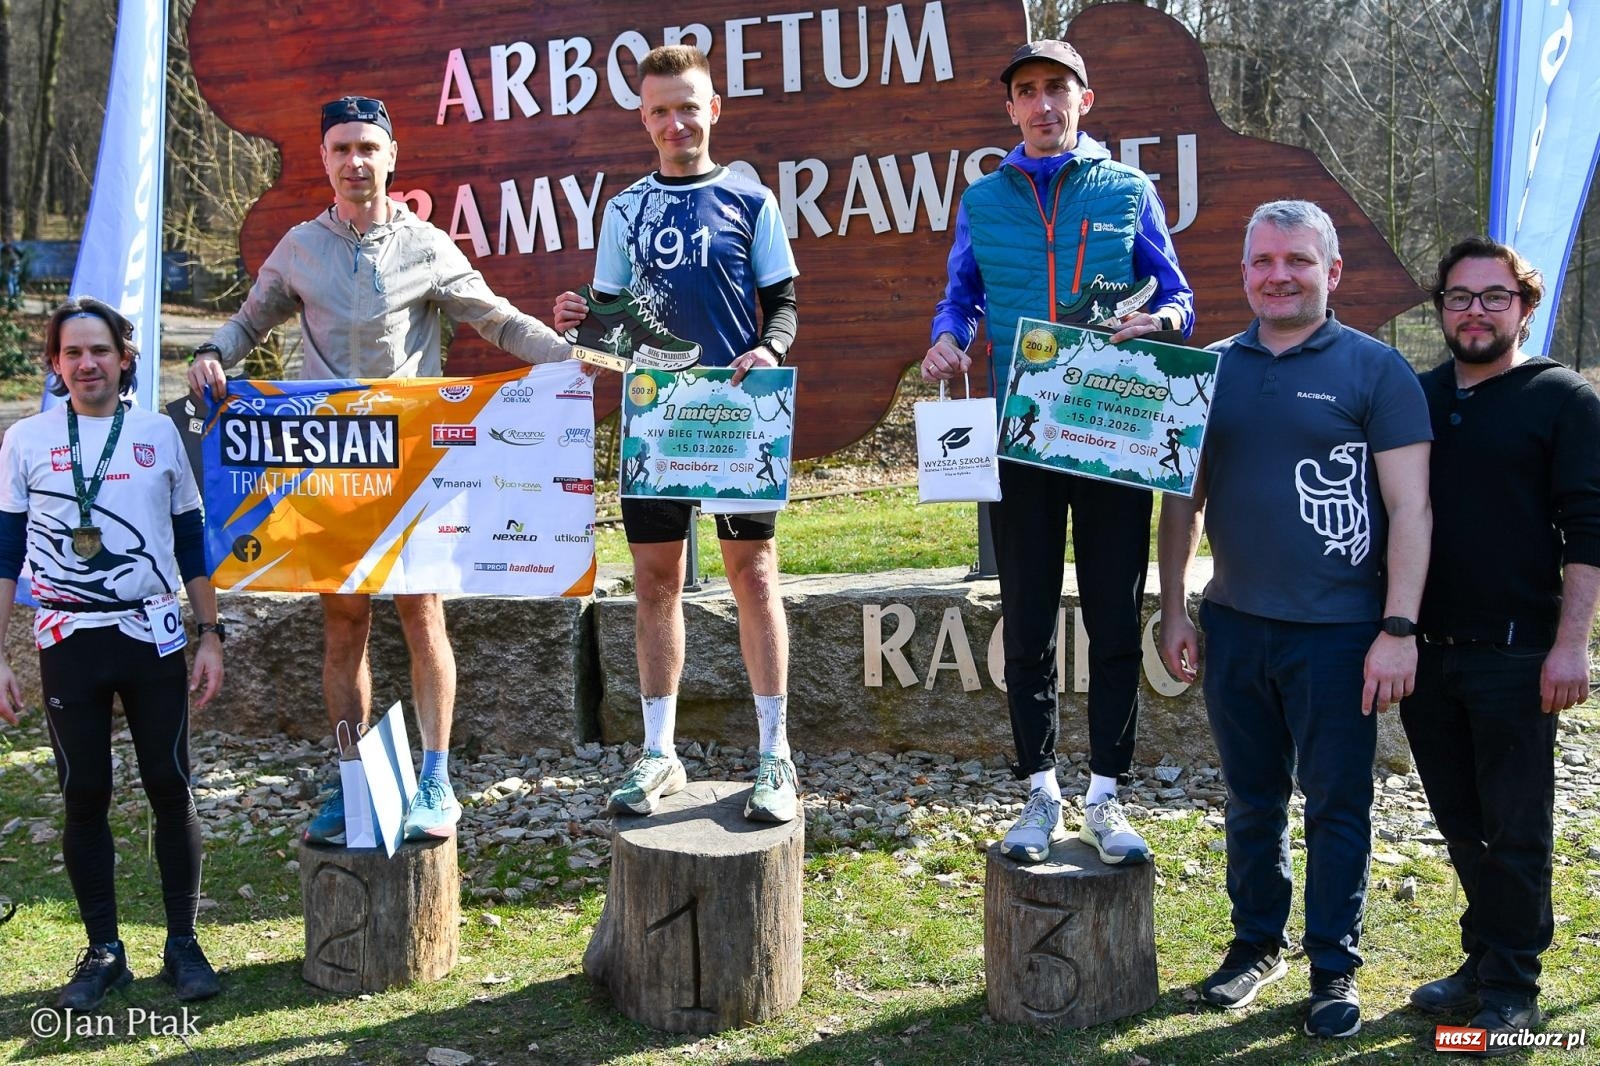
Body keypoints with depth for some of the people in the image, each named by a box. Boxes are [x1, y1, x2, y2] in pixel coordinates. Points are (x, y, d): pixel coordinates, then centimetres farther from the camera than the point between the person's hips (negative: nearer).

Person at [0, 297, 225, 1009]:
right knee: (84, 797, 5)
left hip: (153, 637, 0)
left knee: (171, 789, 2)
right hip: (68, 644, 0)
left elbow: (190, 541, 9)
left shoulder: (158, 433, 5)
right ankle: (103, 951, 17)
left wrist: (211, 636, 6)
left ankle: (182, 943, 14)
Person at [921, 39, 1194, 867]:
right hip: (1017, 434, 1)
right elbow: (960, 297, 13)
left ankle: (1105, 798, 16)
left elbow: (1177, 297, 7)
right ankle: (1040, 794, 20)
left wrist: (1161, 320, -17)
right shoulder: (984, 200, 11)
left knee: (1115, 620, 3)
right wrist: (947, 340, -10)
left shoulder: (1128, 191, 7)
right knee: (1027, 622, 7)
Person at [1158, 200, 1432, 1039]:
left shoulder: (1374, 370, -4)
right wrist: (1173, 611, 8)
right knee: (1252, 799, 15)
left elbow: (1410, 506, -7)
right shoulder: (1211, 369, 7)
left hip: (1337, 632, -3)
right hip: (1234, 625, 4)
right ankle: (1256, 942, 31)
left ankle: (1333, 966, 21)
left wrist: (1399, 629, -14)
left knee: (1336, 805, 6)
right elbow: (1183, 498, 12)